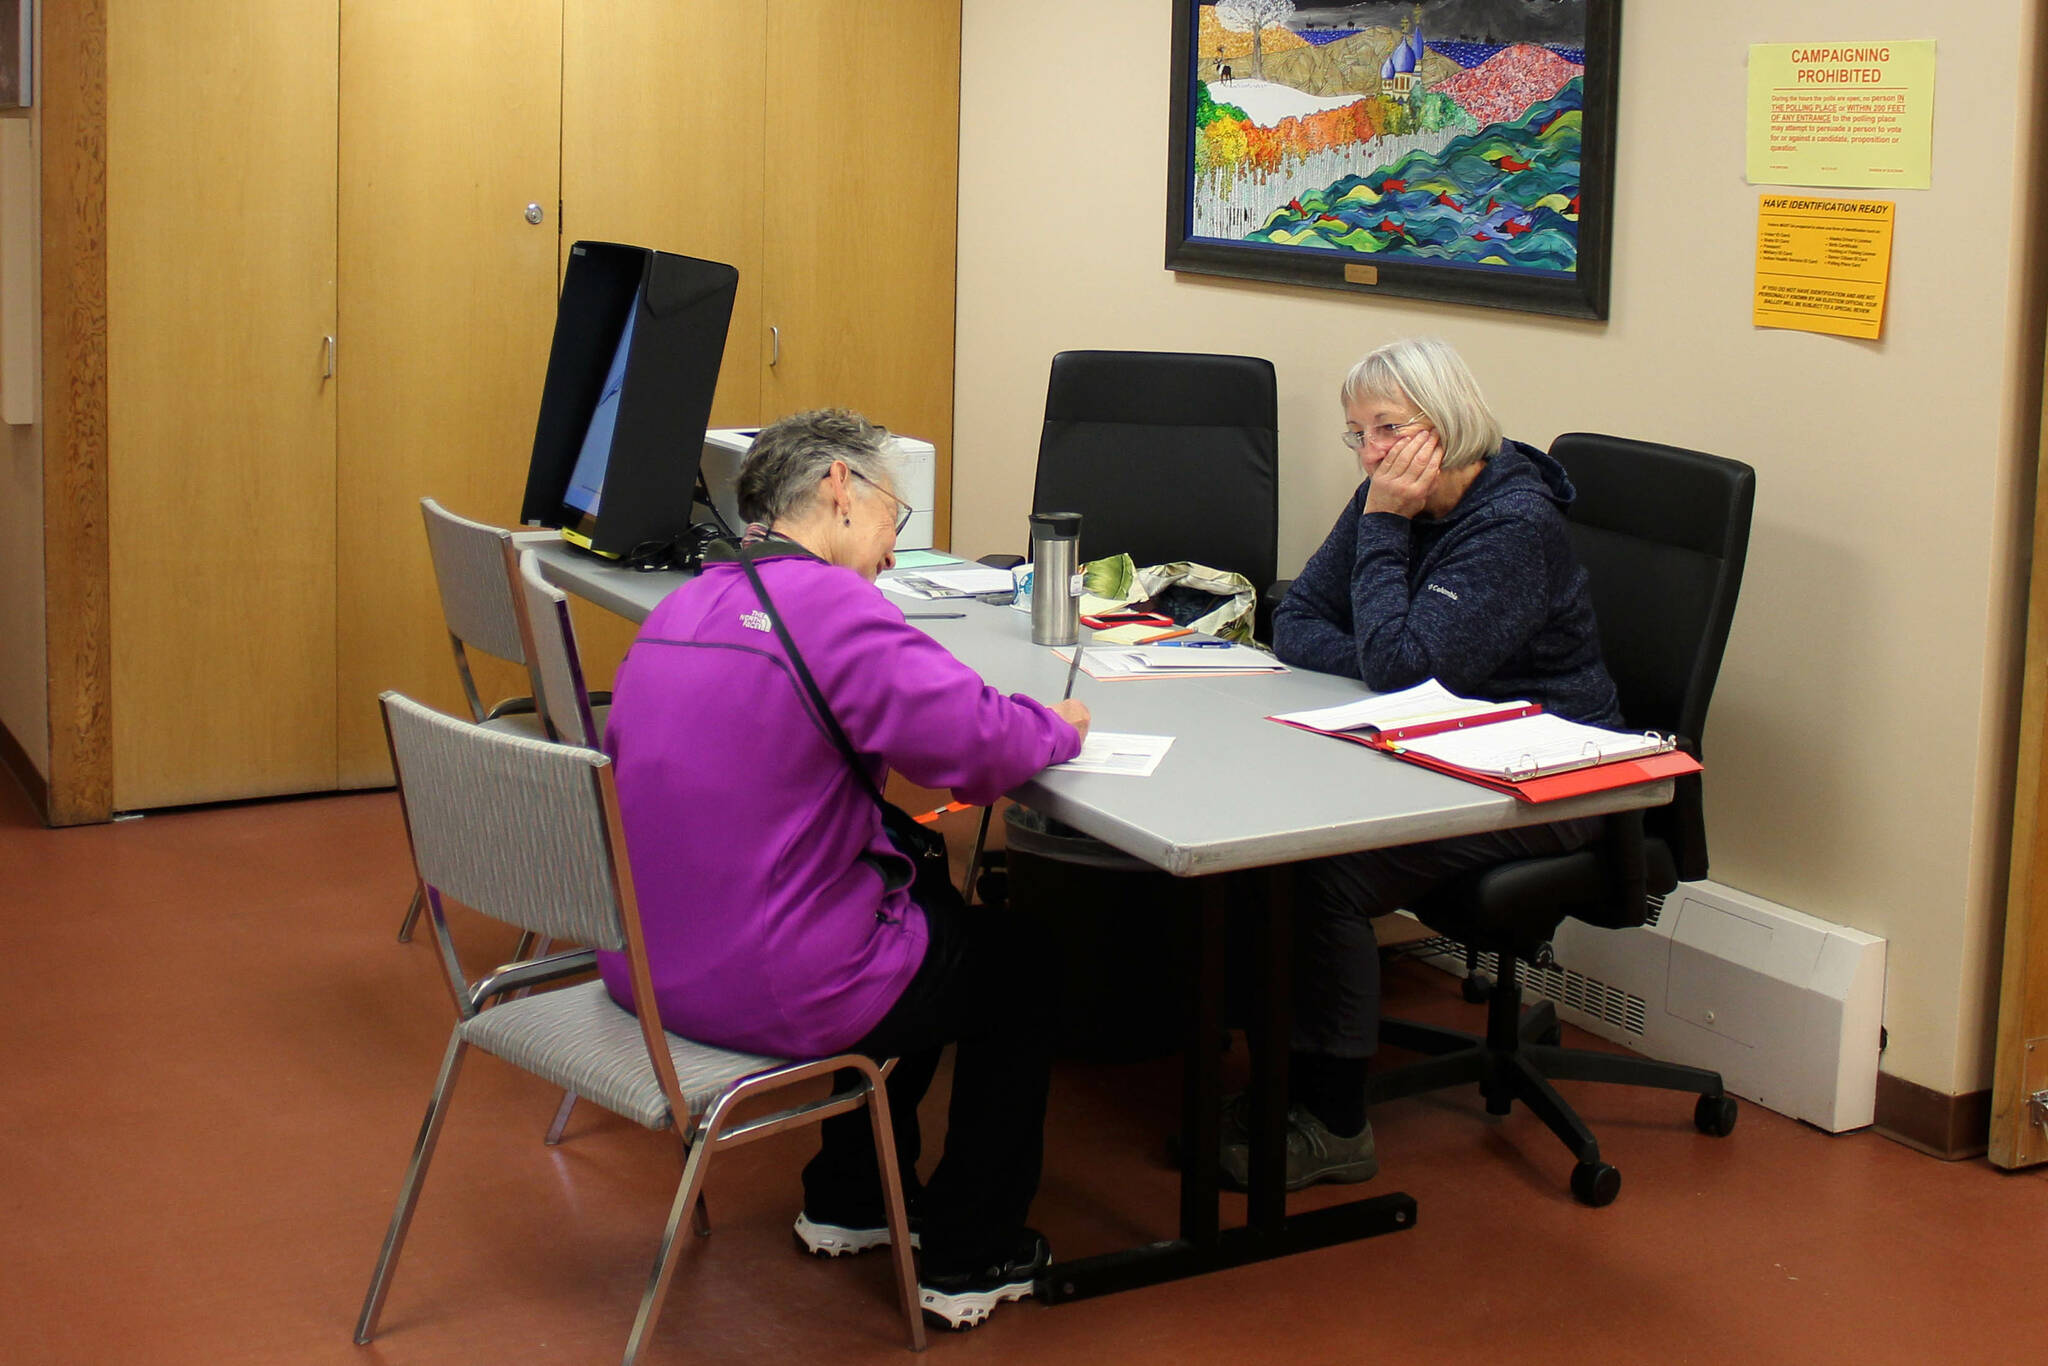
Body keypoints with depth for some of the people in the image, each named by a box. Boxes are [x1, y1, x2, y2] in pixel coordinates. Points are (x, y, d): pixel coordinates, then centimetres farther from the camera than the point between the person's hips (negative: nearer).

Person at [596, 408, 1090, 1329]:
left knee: (929, 915, 32)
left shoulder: (677, 608, 8)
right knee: (1015, 966, 17)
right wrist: (1057, 729, -1)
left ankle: (848, 1202, 42)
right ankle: (968, 1261, 28)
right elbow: (980, 743, -25)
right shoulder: (826, 603, -19)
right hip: (767, 992, -9)